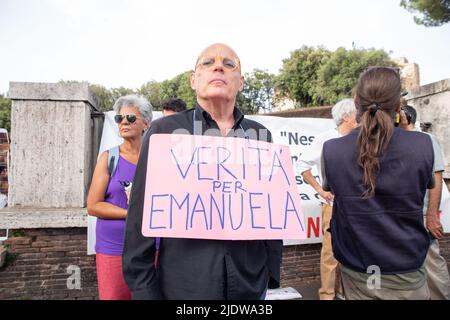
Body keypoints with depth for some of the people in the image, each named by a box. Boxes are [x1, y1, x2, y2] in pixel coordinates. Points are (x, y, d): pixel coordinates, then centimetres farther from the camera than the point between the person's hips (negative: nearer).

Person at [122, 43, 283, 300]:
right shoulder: (165, 130, -5)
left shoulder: (260, 135, 3)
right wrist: (144, 289, -6)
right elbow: (142, 218, -6)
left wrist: (272, 273, 4)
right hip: (183, 285, -2)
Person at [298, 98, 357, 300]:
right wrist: (319, 189, -10)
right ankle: (327, 294, 13)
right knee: (331, 251, -2)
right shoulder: (326, 139, -6)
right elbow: (303, 163, -8)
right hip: (334, 204, -6)